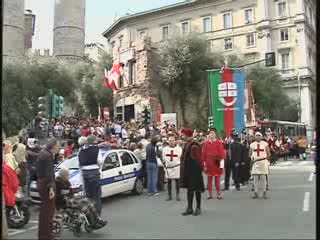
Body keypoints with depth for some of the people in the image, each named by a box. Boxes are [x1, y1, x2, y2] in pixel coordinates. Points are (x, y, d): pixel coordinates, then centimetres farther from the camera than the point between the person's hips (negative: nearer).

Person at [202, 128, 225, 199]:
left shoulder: (218, 142, -3)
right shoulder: (206, 143, 4)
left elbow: (221, 152, -5)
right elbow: (204, 153, 5)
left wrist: (221, 160, -11)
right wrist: (204, 162, 1)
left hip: (216, 163, -2)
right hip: (209, 163, 2)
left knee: (217, 179, 0)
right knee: (209, 179, 6)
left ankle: (218, 194, 8)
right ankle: (210, 194, 12)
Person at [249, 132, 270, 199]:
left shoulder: (265, 144, 3)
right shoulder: (252, 144, 8)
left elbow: (268, 154, 6)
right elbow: (250, 154, 13)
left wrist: (265, 159, 0)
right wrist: (251, 158, -3)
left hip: (263, 162, -2)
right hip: (255, 163, 2)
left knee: (263, 177, 1)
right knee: (255, 178, 2)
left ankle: (264, 192, 9)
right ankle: (256, 192, 8)